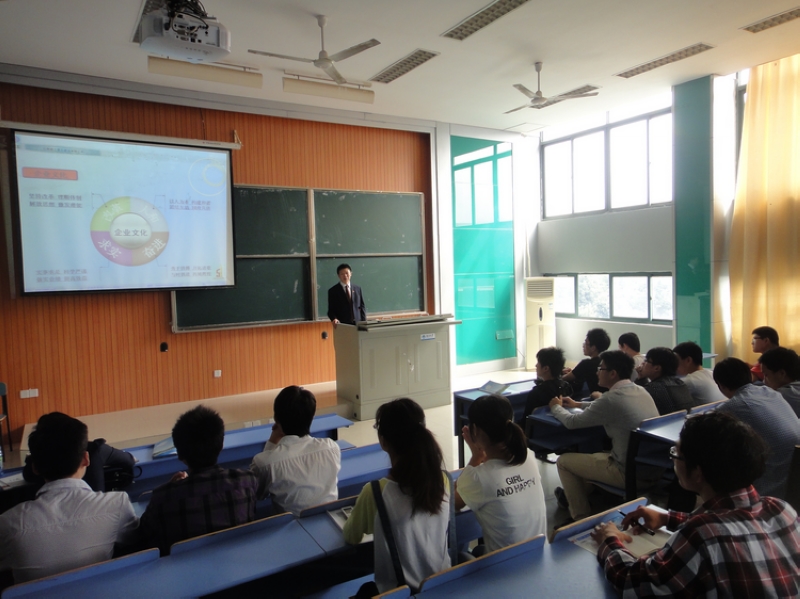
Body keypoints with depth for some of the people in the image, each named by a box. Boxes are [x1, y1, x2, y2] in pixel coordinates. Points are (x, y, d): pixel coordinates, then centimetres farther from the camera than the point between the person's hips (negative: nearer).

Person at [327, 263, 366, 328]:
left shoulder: (358, 289, 11)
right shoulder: (333, 291, 3)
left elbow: (362, 307, 13)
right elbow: (331, 310, 1)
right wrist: (334, 319, -20)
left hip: (357, 324, 3)